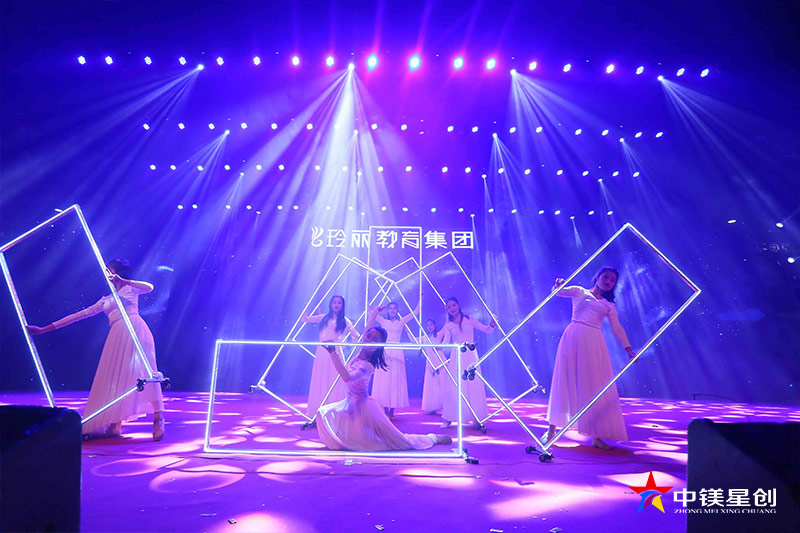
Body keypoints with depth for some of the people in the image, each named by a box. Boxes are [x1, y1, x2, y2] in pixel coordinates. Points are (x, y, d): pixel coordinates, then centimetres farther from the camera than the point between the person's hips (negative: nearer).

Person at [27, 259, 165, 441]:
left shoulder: (130, 288, 15)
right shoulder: (105, 300, 28)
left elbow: (149, 287, -6)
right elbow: (80, 315, 28)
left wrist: (123, 280, -7)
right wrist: (44, 329, 27)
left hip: (135, 330, -6)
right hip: (118, 336, 6)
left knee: (143, 371, -16)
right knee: (114, 376, -1)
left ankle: (158, 419, -20)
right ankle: (114, 424, 1)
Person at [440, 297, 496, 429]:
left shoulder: (469, 319, 8)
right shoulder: (448, 326, 10)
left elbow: (486, 330, 7)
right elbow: (445, 342, -1)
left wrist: (492, 324, -13)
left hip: (470, 355, -1)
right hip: (456, 356, 1)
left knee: (474, 385, -5)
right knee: (453, 386, -3)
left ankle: (476, 418, 0)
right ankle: (448, 418, 3)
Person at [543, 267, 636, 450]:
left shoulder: (609, 306, 21)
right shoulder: (579, 292, 14)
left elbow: (617, 328, 14)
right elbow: (558, 291, 3)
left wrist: (628, 348, 2)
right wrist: (558, 284, -20)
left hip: (593, 343, 3)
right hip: (573, 338, -3)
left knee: (595, 386, -1)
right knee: (566, 382, -1)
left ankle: (596, 436, 5)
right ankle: (551, 429, 7)